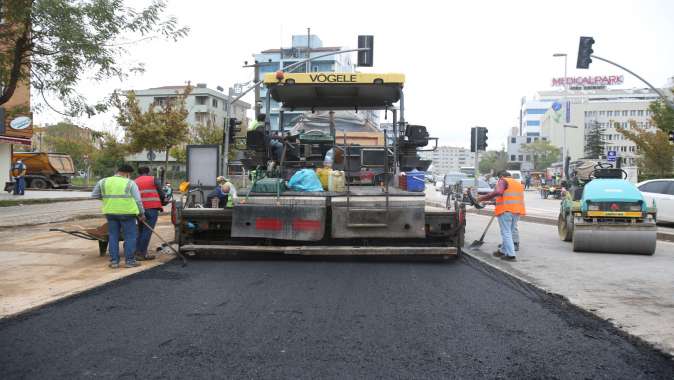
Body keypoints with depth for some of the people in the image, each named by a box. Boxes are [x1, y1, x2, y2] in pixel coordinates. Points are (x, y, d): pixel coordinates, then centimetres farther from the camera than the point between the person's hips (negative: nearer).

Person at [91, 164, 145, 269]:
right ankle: (129, 261, 6)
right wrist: (141, 214, 7)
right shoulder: (130, 183, -2)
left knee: (113, 236, 12)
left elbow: (94, 196, 14)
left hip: (110, 213, 4)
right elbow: (138, 200, -3)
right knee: (130, 236, 5)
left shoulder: (103, 182, 7)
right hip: (127, 213, -3)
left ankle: (114, 261, 13)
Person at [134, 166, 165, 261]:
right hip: (152, 208, -4)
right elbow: (161, 193, 4)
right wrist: (162, 201, 23)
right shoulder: (154, 179, 7)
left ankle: (137, 251, 16)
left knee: (141, 231, 17)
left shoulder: (135, 182, 18)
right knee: (147, 231, -4)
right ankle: (142, 253, -6)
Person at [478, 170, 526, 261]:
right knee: (508, 232, 17)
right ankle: (503, 250, 26)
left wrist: (484, 198, -19)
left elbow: (498, 192, -19)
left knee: (506, 232, -5)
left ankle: (511, 255, -8)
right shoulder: (518, 183, 25)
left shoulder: (503, 181, 0)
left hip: (505, 210, -8)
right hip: (517, 210, 8)